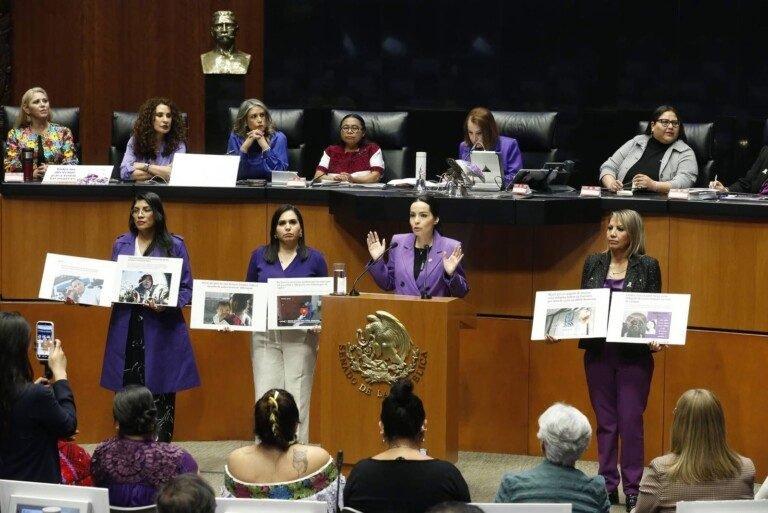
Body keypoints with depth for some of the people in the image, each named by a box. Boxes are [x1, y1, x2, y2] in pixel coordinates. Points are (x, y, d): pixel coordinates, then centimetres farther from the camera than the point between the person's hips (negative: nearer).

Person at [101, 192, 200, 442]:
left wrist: (166, 305, -19)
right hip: (127, 328, 3)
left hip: (161, 330, -3)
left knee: (160, 394, -2)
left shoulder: (174, 245, -1)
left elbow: (186, 289, -1)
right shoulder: (121, 244, 10)